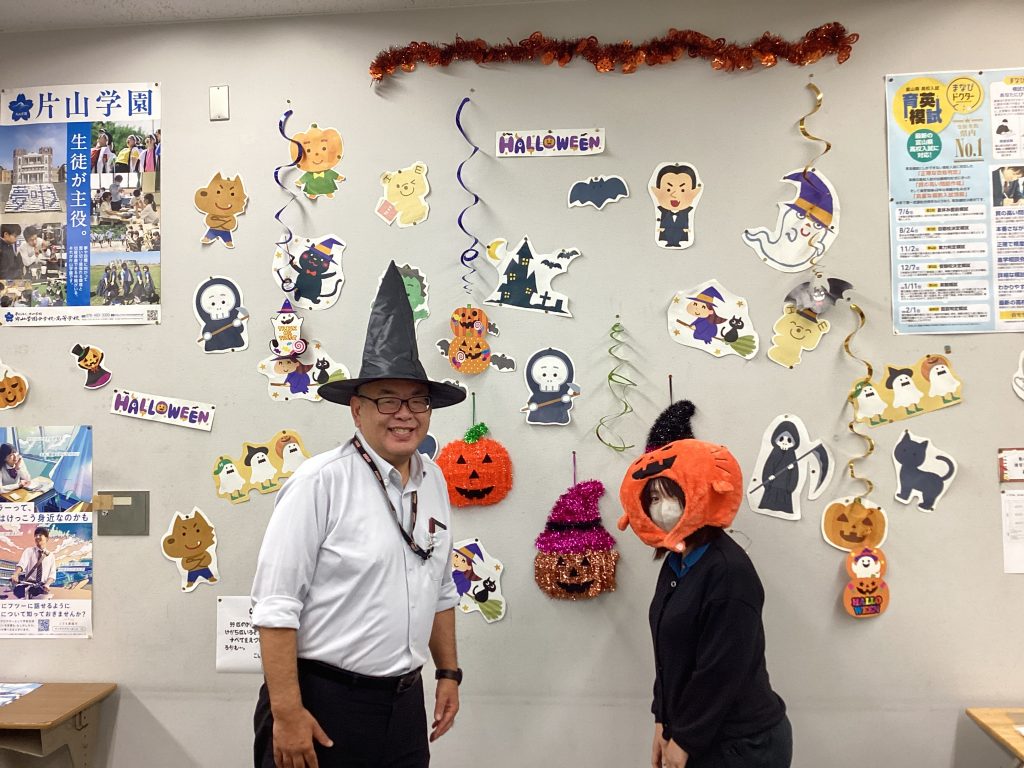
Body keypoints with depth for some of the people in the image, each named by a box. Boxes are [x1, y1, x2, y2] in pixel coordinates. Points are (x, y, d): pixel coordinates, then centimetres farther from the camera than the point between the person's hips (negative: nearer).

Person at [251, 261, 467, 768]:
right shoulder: (320, 483, -15)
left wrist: (449, 673, 14)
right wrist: (286, 714, -16)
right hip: (322, 704, -6)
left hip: (405, 705, 6)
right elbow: (275, 605, -16)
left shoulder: (433, 483, 5)